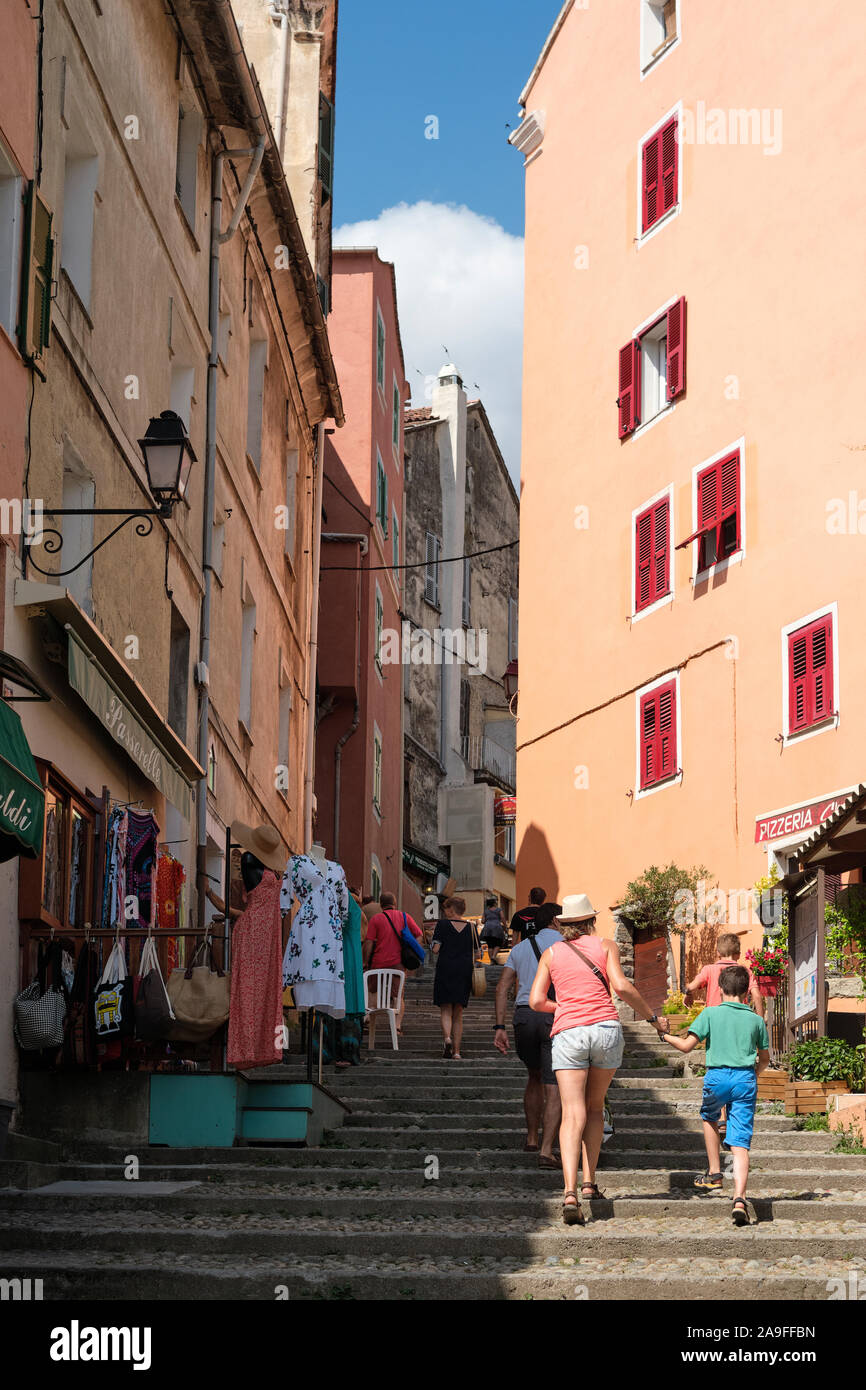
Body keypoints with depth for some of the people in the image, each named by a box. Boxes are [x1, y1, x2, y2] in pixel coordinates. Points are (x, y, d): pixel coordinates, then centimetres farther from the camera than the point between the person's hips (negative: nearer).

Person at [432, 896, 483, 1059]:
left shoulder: (443, 924, -2)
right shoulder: (470, 927, 7)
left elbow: (435, 949, -8)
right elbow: (478, 954, 6)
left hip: (445, 969, -3)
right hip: (465, 971, 3)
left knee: (445, 1010, 2)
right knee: (458, 1013, 9)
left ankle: (447, 1037, -26)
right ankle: (456, 1051, 6)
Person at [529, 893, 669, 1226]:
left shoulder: (551, 954, 13)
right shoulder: (606, 946, 9)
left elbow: (536, 1001, 7)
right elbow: (621, 986, -6)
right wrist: (652, 1017, 4)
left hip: (568, 1033, 0)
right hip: (606, 1029, 0)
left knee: (572, 1116, -8)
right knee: (594, 1107, 20)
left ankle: (570, 1192, -25)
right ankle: (589, 1182, 14)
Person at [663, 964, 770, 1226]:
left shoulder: (711, 1013, 3)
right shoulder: (756, 1020, 12)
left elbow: (686, 1045, -3)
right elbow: (764, 1059, 22)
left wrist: (665, 1035, 14)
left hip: (717, 1076, -1)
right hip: (746, 1079, 1)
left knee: (709, 1117, 31)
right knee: (741, 1144, -3)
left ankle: (715, 1175, 29)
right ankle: (739, 1198, -20)